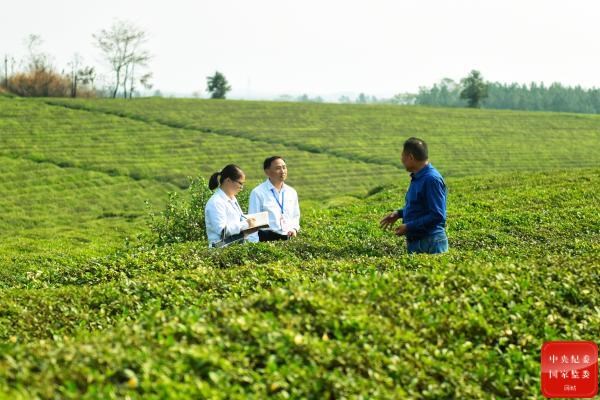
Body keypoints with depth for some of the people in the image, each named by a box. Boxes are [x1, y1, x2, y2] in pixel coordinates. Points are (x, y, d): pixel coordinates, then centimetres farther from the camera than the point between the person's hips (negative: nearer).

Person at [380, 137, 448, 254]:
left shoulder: (432, 179, -18)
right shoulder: (417, 178, 12)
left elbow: (437, 216, -22)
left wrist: (409, 227, -19)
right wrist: (399, 213, 12)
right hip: (414, 243, 10)